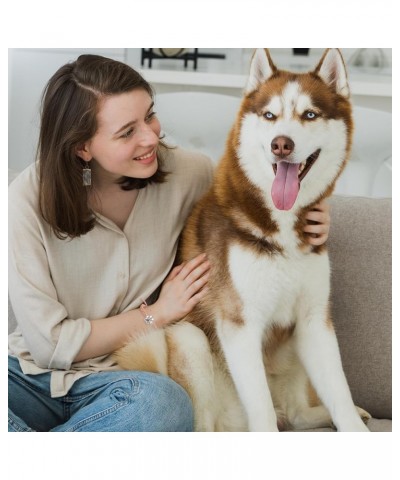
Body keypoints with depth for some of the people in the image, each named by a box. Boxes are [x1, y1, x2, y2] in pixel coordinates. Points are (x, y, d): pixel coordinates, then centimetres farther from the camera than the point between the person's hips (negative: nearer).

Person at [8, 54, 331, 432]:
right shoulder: (29, 200, -12)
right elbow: (50, 343, -10)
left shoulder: (189, 173, -5)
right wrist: (157, 314, -8)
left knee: (164, 402, -35)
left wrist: (306, 225, -5)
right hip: (32, 370, -2)